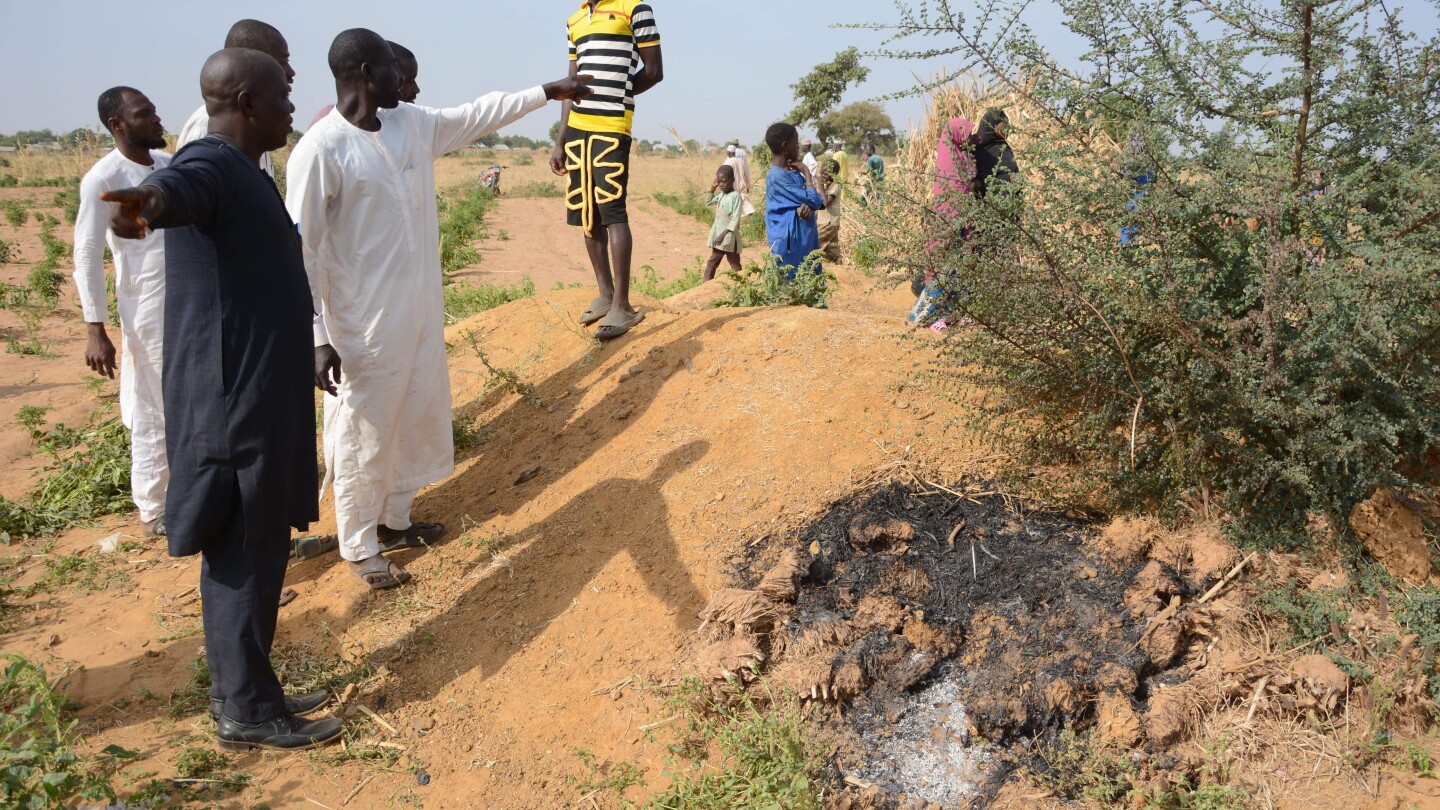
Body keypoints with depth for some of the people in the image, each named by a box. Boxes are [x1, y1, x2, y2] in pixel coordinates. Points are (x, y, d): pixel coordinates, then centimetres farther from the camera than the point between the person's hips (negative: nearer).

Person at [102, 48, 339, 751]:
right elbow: (177, 187, -41)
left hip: (258, 392, 10)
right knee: (247, 550, -2)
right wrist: (148, 202, -63)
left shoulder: (243, 172, 15)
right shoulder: (208, 167, -16)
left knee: (245, 546, 16)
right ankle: (248, 712, 9)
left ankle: (239, 686, 28)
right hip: (235, 396, -10)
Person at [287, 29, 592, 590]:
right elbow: (300, 253, -18)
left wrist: (547, 92, 23)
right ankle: (360, 548, 24)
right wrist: (317, 339, -21)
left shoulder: (412, 124, 5)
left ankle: (394, 520, 38)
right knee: (362, 437, 6)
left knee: (413, 421, 19)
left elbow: (477, 116, 20)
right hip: (364, 327, -8)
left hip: (419, 314, 8)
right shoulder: (320, 150, -18)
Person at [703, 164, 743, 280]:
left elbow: (735, 219, -20)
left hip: (729, 238, -8)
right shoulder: (720, 195, 9)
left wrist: (723, 234, -26)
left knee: (735, 266, 3)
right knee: (710, 265, 8)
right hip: (718, 237, 8)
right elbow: (708, 202, 28)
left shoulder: (736, 196, -15)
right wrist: (712, 188, 12)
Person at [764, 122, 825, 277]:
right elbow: (814, 200, -18)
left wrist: (808, 205, -13)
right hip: (791, 245, -9)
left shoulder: (794, 173, 12)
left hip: (807, 242, 9)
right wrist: (807, 172, -4)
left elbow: (819, 202, 10)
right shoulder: (777, 177, -17)